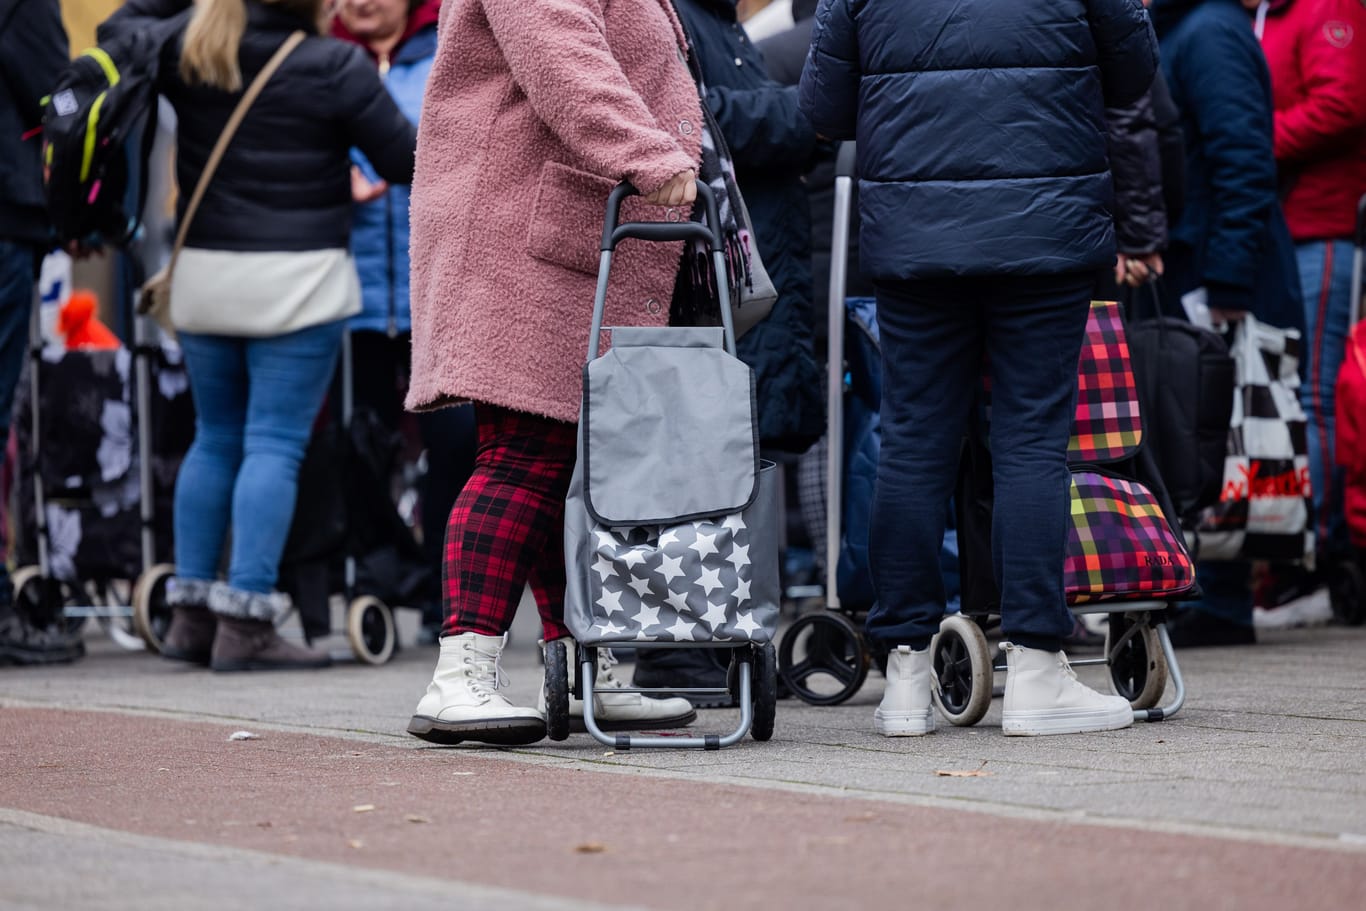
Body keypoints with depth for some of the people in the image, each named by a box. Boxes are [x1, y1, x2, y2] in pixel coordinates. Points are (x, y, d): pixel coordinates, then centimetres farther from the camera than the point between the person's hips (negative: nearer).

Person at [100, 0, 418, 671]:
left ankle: (190, 612, 15)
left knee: (215, 438, 16)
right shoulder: (334, 68, -10)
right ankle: (246, 622, -8)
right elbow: (405, 161, -6)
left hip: (204, 274, 5)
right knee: (275, 444, -3)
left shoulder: (186, 54, 3)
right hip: (297, 277, -5)